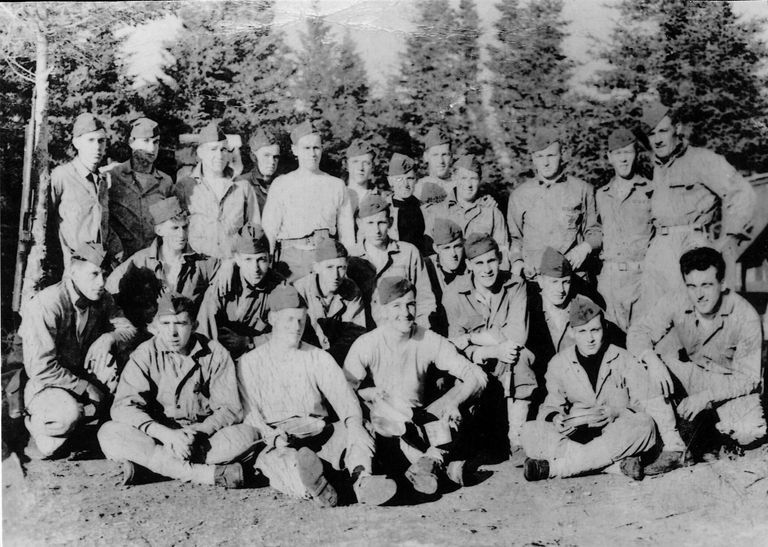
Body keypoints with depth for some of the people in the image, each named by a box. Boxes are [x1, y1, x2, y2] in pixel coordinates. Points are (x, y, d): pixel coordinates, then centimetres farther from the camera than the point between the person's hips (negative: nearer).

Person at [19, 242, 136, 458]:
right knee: (68, 413, -37)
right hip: (44, 385, -7)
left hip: (79, 378, 7)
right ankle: (37, 424, -1)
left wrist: (109, 339, -21)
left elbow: (128, 329, 2)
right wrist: (85, 386, -22)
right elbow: (41, 369, -27)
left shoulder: (101, 300, -4)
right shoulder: (45, 305, -25)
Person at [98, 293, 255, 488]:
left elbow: (229, 408, -6)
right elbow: (123, 406, -14)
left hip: (204, 435, 0)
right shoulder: (145, 355, -3)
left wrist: (198, 432, -26)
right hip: (158, 437, 0)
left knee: (248, 435, -28)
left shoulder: (215, 353, -2)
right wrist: (166, 434, -29)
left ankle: (145, 465, -29)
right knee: (109, 433, -27)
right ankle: (207, 474, -34)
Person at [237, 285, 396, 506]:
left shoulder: (319, 358, 15)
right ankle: (314, 489, -66)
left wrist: (353, 420, -22)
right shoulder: (250, 363, 10)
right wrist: (274, 438, -19)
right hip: (275, 440, -2)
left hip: (320, 432, 2)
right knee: (273, 460, -36)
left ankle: (362, 480, -55)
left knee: (355, 431, -28)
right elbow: (249, 413, 1)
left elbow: (342, 394, 1)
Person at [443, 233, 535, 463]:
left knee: (519, 359, -31)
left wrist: (472, 337, -14)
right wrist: (494, 351, -26)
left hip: (507, 364, 1)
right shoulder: (454, 295, -6)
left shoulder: (515, 285, -4)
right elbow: (456, 348, -11)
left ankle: (516, 440, -23)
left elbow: (518, 337, -15)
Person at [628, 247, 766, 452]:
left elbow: (748, 378, -19)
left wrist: (705, 396, -30)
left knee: (748, 433, -30)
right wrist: (651, 358, -35)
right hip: (692, 372, 2)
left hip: (732, 383, -2)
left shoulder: (746, 317, -25)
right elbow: (638, 331, -14)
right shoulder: (677, 303, -19)